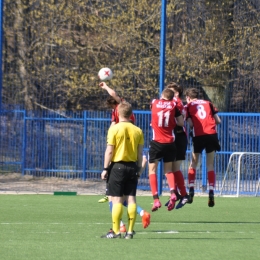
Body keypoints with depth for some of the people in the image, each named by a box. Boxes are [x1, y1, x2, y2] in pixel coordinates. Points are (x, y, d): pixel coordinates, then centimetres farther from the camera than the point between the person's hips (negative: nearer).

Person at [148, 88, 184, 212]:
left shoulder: (154, 103, 4)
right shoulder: (173, 105, 3)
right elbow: (181, 123, 3)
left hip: (156, 142, -2)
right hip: (170, 142, 2)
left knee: (152, 170, 6)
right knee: (168, 170, 15)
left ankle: (156, 199, -7)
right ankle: (173, 192, -10)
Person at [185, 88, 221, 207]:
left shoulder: (189, 106, 10)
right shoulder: (208, 103, 15)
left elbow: (191, 124, -1)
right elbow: (218, 120, 10)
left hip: (198, 136, -1)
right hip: (212, 134, 2)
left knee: (193, 164, 15)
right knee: (210, 166, 7)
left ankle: (191, 191, 6)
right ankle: (211, 193, -5)